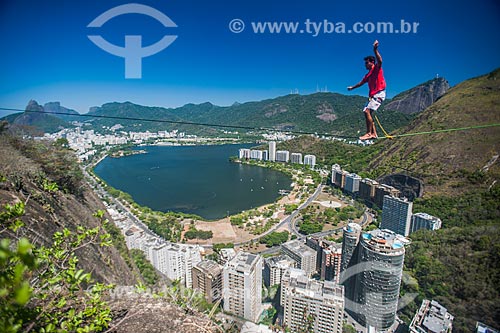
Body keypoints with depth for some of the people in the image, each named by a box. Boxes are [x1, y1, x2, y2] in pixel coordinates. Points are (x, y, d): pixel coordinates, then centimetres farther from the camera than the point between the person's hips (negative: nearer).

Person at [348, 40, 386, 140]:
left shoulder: (377, 69, -3)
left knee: (367, 111, -22)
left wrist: (375, 50, -37)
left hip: (379, 94, -9)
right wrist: (352, 87, 49)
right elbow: (361, 82, 37)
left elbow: (380, 60, -25)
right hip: (372, 95, 9)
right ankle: (374, 134, 10)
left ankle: (369, 133, -22)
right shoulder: (368, 74, 21)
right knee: (367, 112, 6)